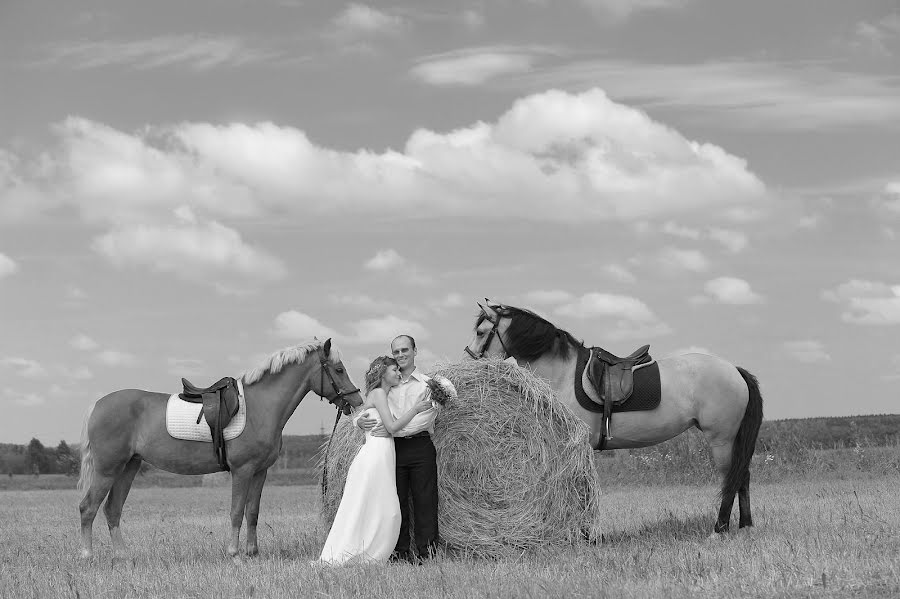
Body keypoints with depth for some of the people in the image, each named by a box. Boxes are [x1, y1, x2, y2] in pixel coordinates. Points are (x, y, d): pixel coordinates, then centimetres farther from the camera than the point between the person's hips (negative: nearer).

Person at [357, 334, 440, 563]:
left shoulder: (428, 383, 5)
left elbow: (425, 418, -9)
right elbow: (367, 412, 15)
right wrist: (360, 421, -11)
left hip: (420, 447, -3)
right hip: (392, 449, 3)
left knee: (425, 502, -6)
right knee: (396, 502, 2)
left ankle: (427, 552, -5)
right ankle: (400, 552, 6)